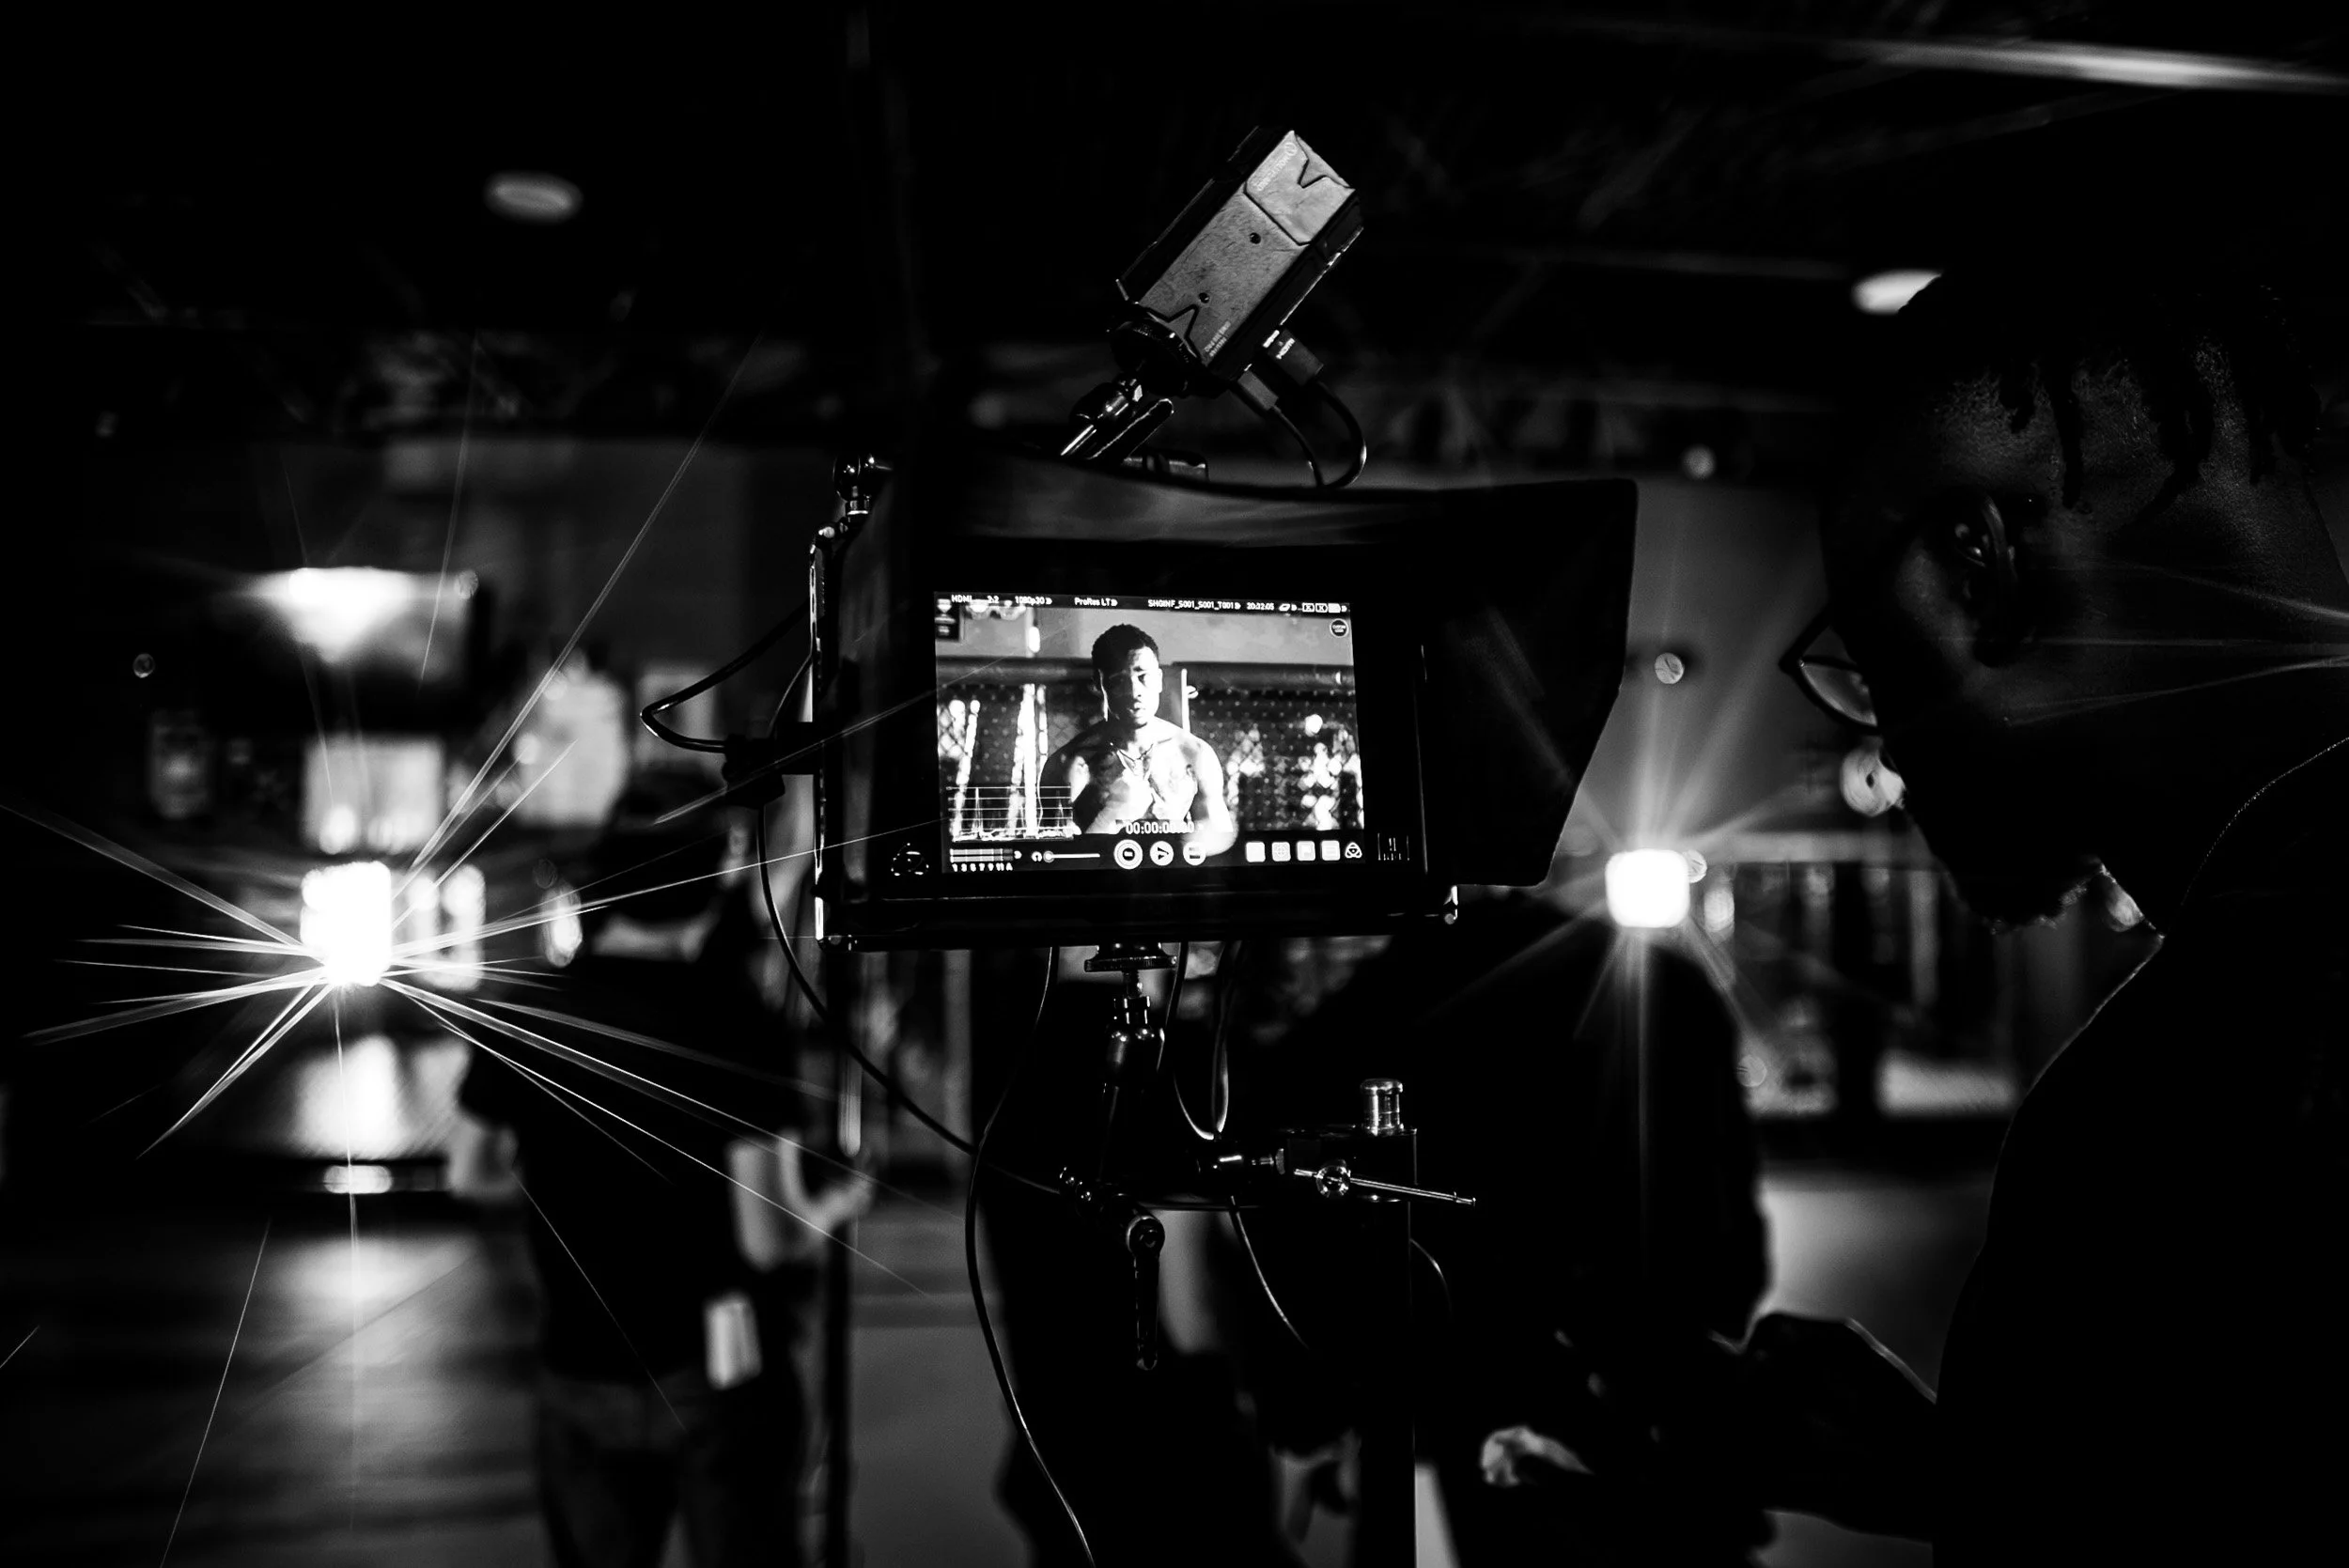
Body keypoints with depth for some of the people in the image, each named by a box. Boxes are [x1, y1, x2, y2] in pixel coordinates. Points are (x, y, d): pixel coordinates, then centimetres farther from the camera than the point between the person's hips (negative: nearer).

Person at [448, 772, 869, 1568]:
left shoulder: (521, 1015, -7)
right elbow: (767, 1238, -20)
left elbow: (470, 1175, 8)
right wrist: (829, 1210, 0)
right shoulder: (734, 1025, -19)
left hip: (579, 1375, 4)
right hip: (716, 1371, -4)